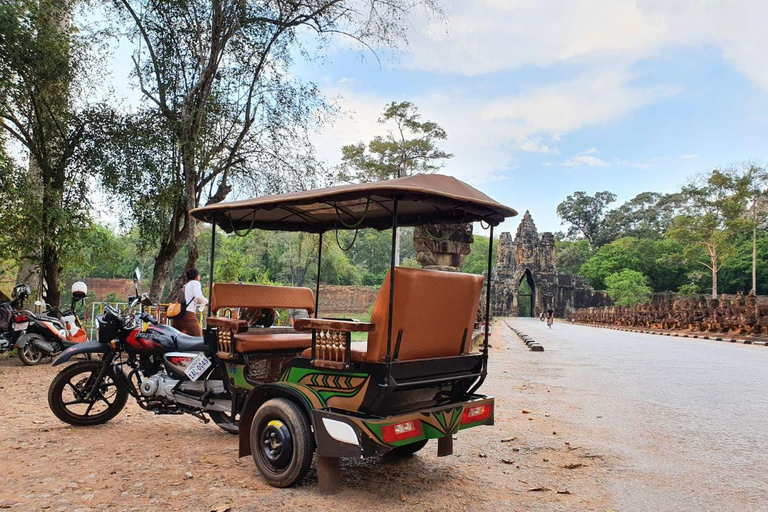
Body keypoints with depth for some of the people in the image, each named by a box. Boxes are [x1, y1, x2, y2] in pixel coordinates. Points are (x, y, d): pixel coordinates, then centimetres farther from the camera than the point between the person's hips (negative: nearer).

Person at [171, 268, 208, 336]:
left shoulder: (184, 286, 27)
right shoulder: (195, 283, 5)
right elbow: (198, 297, -12)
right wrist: (207, 302, 5)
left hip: (176, 315, 8)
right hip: (188, 315, -8)